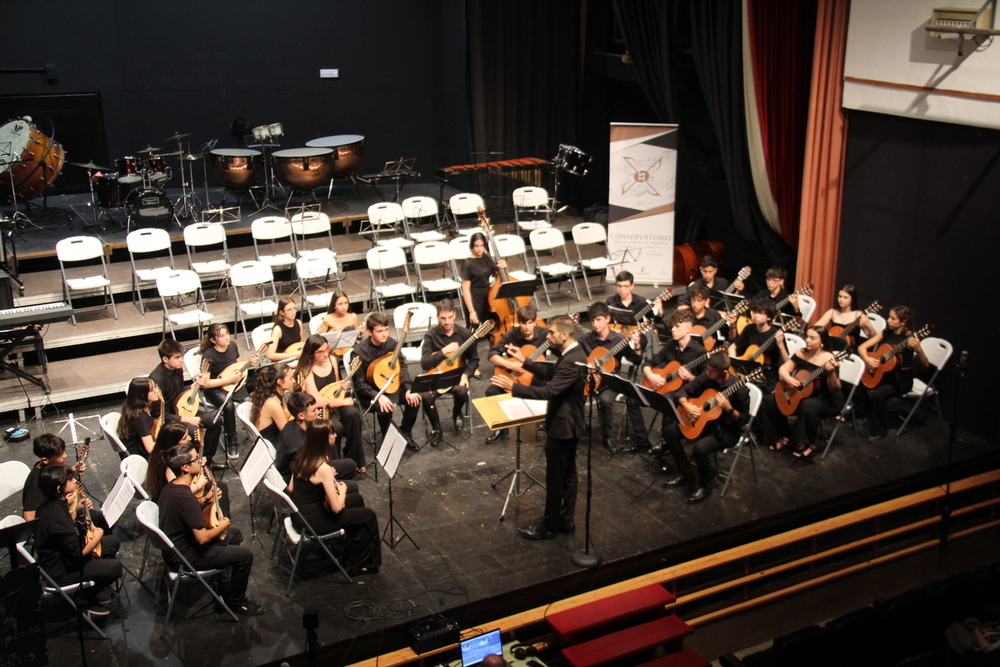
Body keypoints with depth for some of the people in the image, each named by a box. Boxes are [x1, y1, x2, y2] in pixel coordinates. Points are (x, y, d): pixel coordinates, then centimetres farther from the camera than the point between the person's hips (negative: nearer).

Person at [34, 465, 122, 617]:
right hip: (60, 573, -10)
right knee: (114, 567, -19)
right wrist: (97, 536, -12)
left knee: (113, 542, 15)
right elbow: (78, 552, -30)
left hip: (58, 557, 10)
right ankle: (87, 599, 5)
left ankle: (93, 587, 21)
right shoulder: (58, 516, -33)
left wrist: (74, 509, 0)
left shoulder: (49, 505, -1)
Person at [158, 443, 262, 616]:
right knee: (245, 555, -9)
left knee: (235, 533, 21)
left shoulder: (169, 488, -1)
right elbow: (203, 538, -29)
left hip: (174, 546, 10)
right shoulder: (185, 497, -31)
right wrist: (222, 526, -11)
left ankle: (225, 584, 32)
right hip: (184, 557, -10)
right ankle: (235, 602, 13)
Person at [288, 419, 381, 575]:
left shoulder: (301, 457, -4)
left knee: (357, 499, 21)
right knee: (368, 515, 6)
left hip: (299, 515, 8)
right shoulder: (323, 468, -27)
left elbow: (291, 488, 9)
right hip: (312, 523, -8)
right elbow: (336, 508, -23)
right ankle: (355, 565, 23)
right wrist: (342, 490, -3)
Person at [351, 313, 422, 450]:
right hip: (370, 392, -5)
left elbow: (401, 367, -2)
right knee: (385, 407, -33)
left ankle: (405, 433, 6)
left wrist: (408, 389, -17)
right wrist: (378, 396, -32)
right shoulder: (360, 352, -20)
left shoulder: (391, 344, -5)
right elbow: (359, 384, -17)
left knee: (414, 399, -17)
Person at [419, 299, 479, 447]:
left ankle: (457, 414, 6)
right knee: (426, 396, -31)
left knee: (462, 391, -33)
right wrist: (444, 351, -24)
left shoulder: (465, 334, -2)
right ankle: (436, 429, -3)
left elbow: (474, 359, 5)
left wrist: (465, 375, -13)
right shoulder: (431, 335, -7)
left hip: (457, 376, 1)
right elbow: (424, 363, -14)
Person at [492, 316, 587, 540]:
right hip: (570, 423, 10)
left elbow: (549, 391, -34)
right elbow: (551, 373, 18)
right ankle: (566, 521, 30)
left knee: (555, 478, 4)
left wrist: (513, 387, -32)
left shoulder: (572, 362, -28)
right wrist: (525, 362, 14)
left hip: (562, 426, -10)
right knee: (568, 474, 19)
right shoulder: (573, 353, 3)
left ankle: (549, 526, 18)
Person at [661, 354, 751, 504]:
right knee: (669, 432, -4)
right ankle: (684, 475, 10)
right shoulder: (706, 377, -9)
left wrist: (728, 408, -34)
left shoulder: (739, 388, -24)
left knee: (700, 447, -33)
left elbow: (744, 420, -17)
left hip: (727, 430, -7)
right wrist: (687, 406, -18)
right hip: (703, 421, 7)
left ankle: (705, 486, -4)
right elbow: (683, 390, 1)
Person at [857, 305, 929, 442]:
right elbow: (862, 347, 2)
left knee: (877, 394, -30)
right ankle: (873, 414, 9)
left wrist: (918, 349, -39)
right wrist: (867, 359, -18)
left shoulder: (910, 338, -13)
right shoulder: (886, 333, 3)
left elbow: (925, 364, -20)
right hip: (882, 374, 5)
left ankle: (880, 430, -8)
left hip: (901, 380, -5)